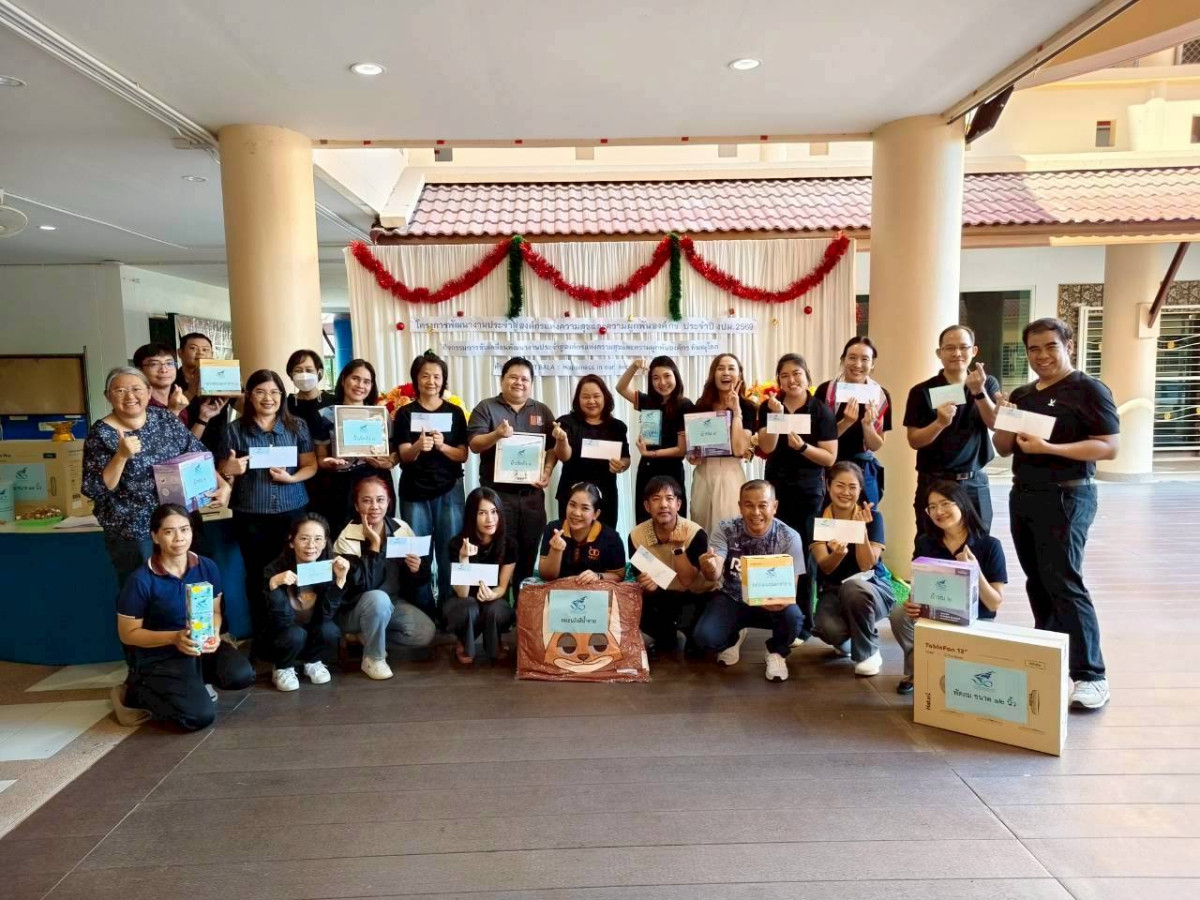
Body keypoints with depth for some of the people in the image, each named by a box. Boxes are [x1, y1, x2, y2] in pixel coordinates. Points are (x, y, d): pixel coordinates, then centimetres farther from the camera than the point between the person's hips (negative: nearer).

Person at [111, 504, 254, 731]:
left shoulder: (207, 567, -6)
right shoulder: (141, 580, -17)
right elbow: (128, 634, -9)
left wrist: (214, 634, -15)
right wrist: (174, 637, -23)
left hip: (200, 645, 4)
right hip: (158, 656, -4)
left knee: (242, 675, -24)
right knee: (200, 716, -20)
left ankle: (193, 683, 8)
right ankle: (138, 692, 7)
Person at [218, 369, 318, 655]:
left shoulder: (297, 427, 4)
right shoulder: (234, 430, 1)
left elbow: (311, 466, 6)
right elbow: (223, 474, 5)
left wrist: (291, 477, -13)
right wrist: (230, 471, -18)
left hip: (293, 511, 1)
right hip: (251, 517, -1)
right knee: (258, 577, 7)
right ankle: (262, 639, 21)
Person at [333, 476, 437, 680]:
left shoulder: (402, 529, -7)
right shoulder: (348, 539, -18)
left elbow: (420, 579, 1)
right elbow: (362, 585, -28)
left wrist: (417, 570, -22)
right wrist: (374, 545, -28)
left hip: (394, 602, 4)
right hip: (356, 609, -4)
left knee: (426, 633, -17)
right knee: (378, 598, -36)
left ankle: (369, 635, 7)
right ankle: (373, 658, -11)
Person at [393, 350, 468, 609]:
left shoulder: (455, 412, 4)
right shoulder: (405, 413, 3)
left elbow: (463, 455, 0)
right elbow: (404, 456, -7)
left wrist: (442, 446, -19)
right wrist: (418, 446, -29)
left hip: (449, 491, 0)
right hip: (414, 492, 0)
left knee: (450, 552, 1)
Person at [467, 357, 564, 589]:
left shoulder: (542, 411, 11)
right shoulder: (486, 408, 2)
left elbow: (553, 447, 11)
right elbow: (474, 445, -6)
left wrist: (547, 472, -6)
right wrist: (496, 434, -24)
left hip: (532, 494, 3)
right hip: (497, 493, -3)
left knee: (529, 553, 9)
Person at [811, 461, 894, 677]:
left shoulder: (872, 517, -9)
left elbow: (866, 566, -19)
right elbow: (825, 567, -17)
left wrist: (861, 529, -31)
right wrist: (838, 553, -40)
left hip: (872, 588, -1)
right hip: (832, 591, 1)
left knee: (853, 586, -38)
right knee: (828, 628, -33)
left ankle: (868, 652, -12)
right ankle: (844, 640, 9)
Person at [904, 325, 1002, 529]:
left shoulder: (988, 384, 5)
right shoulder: (922, 391, -4)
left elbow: (997, 423, -9)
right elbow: (914, 441, -7)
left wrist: (979, 392, -23)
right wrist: (940, 423, -25)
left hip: (975, 483, 2)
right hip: (934, 482, -2)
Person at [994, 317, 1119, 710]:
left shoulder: (1088, 389, -6)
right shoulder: (1022, 394, 14)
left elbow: (1110, 447, -13)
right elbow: (1003, 449, 16)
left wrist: (1049, 447, -23)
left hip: (1065, 496, -7)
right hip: (1023, 495, 7)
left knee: (1064, 582, -9)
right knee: (1038, 583, 11)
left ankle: (1091, 675, -2)